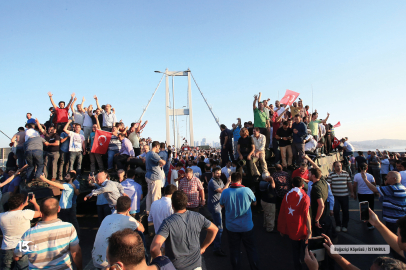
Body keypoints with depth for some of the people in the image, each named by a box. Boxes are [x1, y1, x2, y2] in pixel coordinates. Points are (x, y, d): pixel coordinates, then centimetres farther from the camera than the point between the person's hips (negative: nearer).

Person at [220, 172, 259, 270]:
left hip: (231, 227, 0)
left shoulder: (225, 192, -15)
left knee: (234, 249, 17)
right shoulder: (247, 190, -17)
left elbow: (222, 205, 3)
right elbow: (254, 203, 2)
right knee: (251, 248, 19)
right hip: (247, 226, 0)